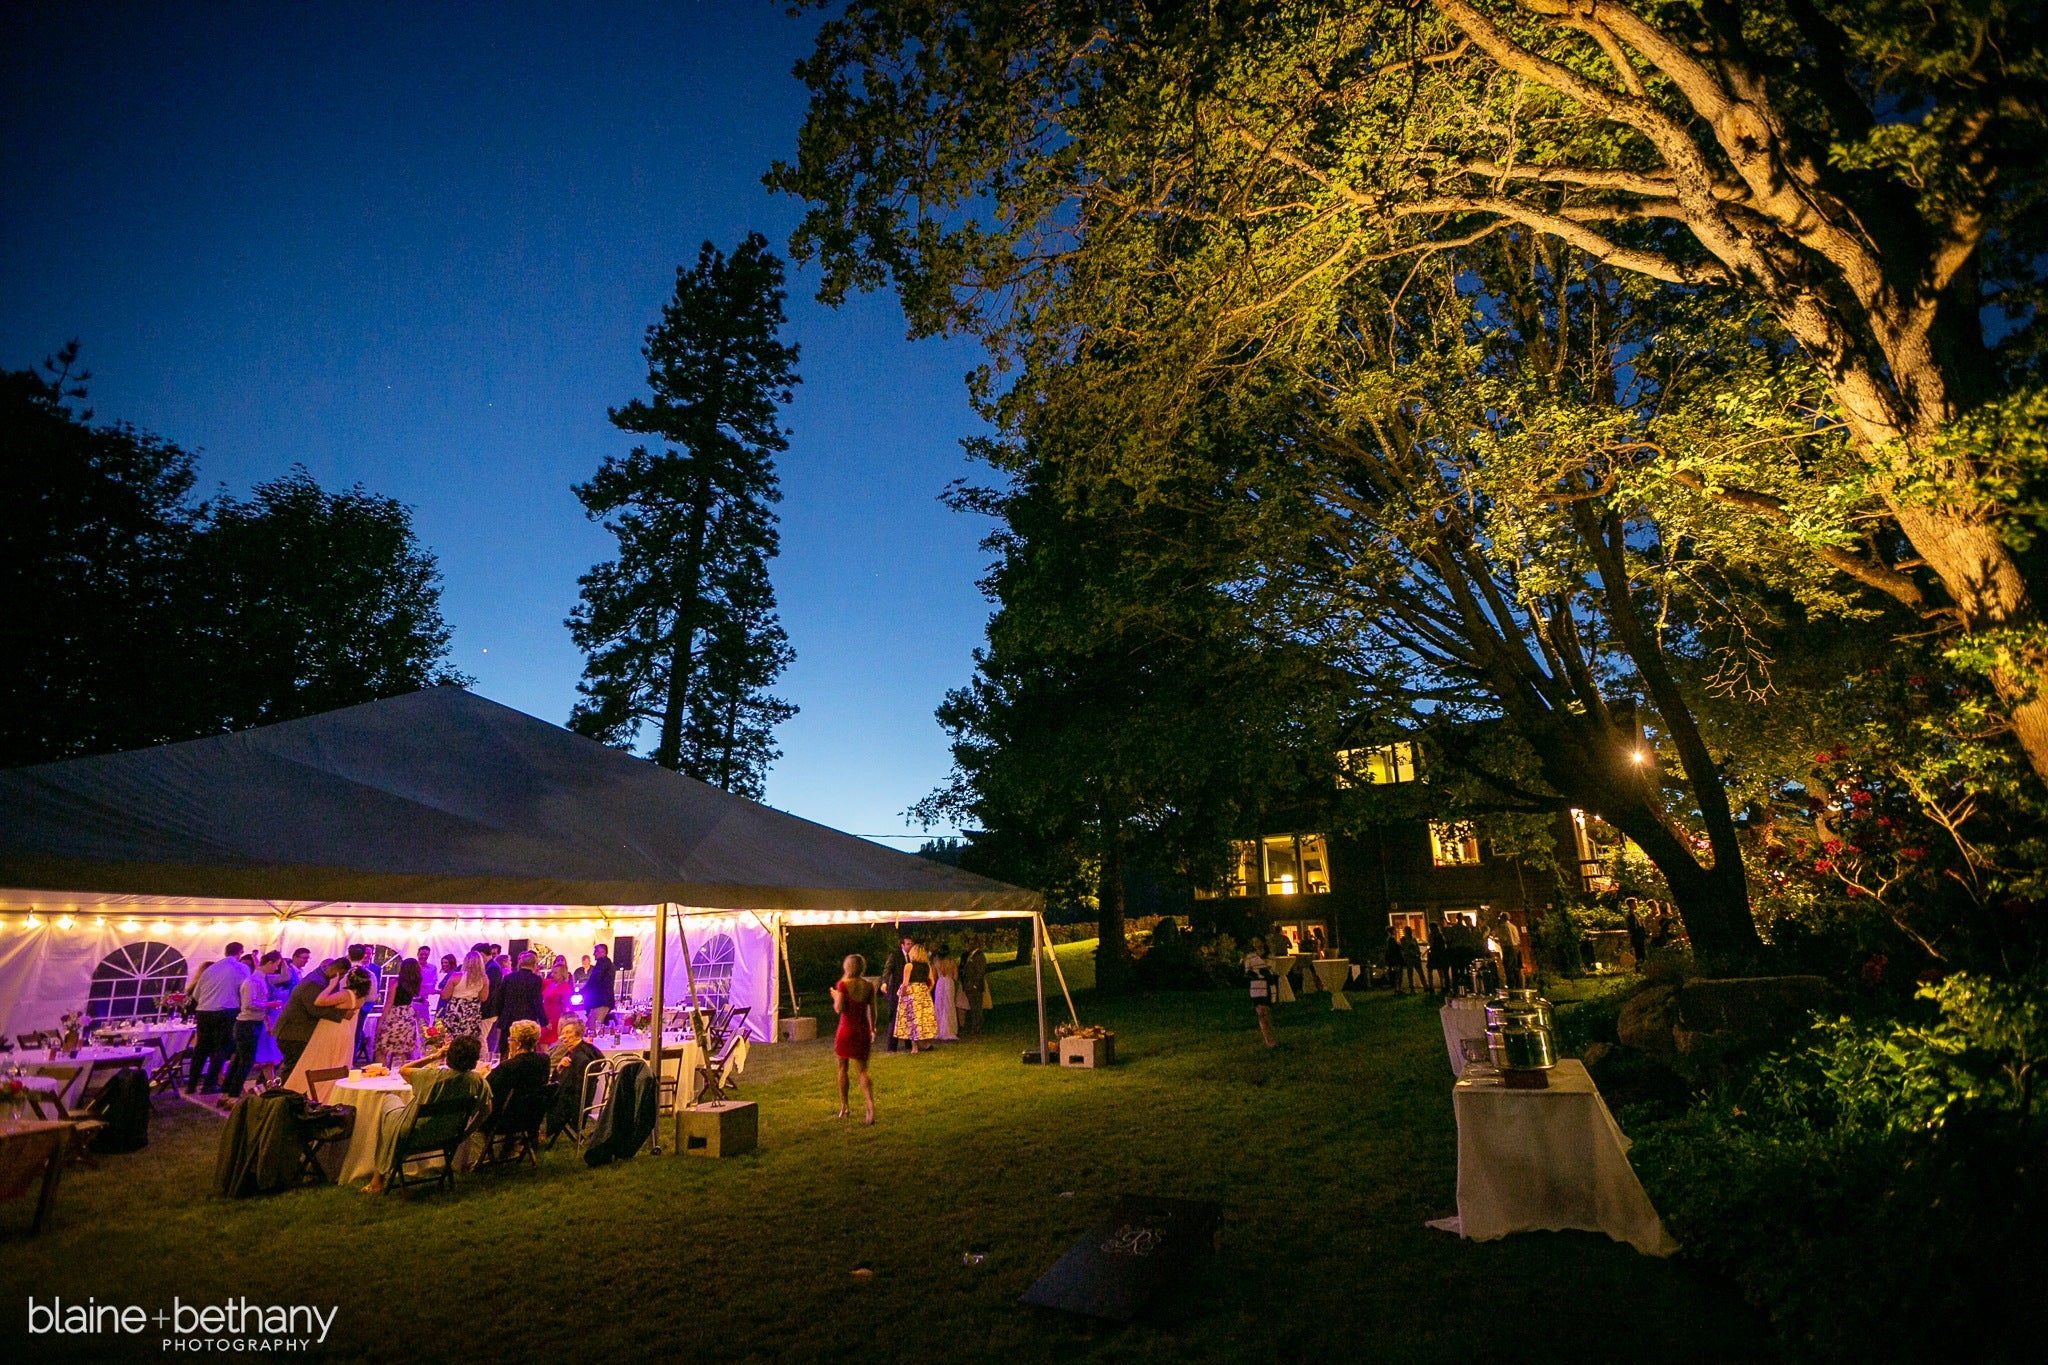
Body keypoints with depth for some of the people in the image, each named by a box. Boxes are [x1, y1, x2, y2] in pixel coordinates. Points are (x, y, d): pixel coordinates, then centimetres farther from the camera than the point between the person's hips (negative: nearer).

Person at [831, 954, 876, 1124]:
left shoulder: (842, 984, -11)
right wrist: (872, 1030, 17)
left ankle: (843, 1108, 23)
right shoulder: (868, 986, 1)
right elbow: (872, 1011, 4)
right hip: (863, 1030, 3)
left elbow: (839, 1008, -16)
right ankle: (870, 1106, -12)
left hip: (846, 1029, -3)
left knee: (843, 1068, 16)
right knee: (863, 1070, 7)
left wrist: (834, 996, 3)